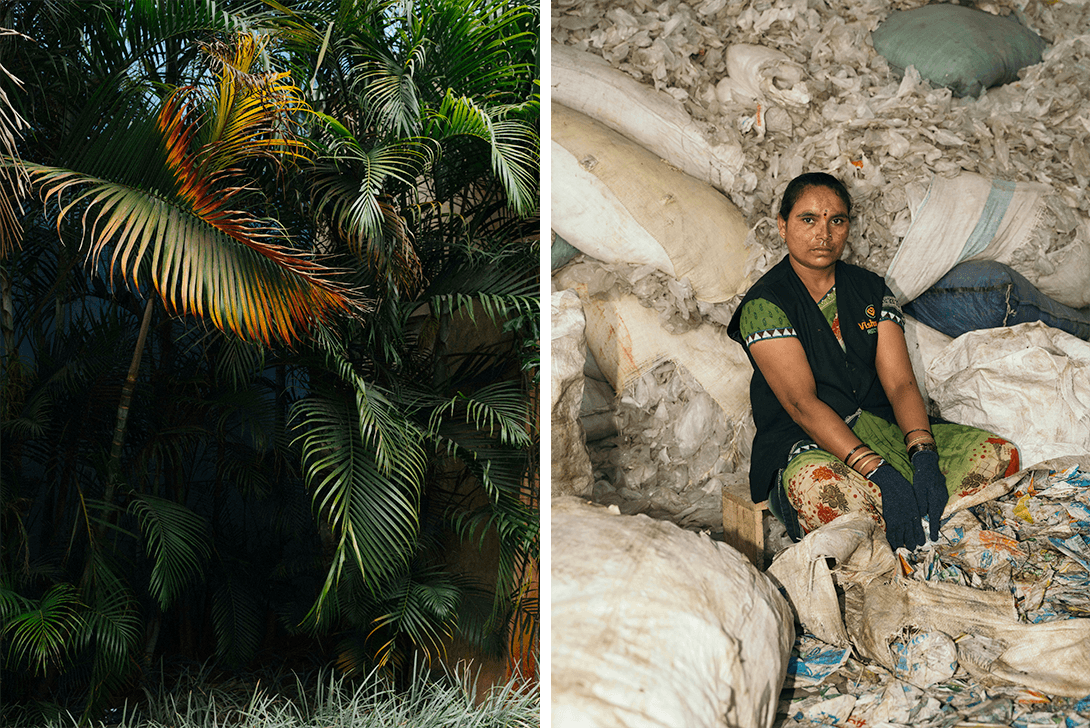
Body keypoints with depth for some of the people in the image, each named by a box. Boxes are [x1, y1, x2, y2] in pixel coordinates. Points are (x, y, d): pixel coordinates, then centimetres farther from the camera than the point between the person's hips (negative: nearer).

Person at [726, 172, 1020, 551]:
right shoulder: (764, 304, -7)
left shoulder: (871, 289, 10)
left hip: (884, 427, 6)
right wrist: (879, 473, -31)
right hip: (804, 443, -5)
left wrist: (923, 454, -21)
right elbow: (802, 403, -19)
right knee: (815, 485, -42)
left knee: (1000, 453, -15)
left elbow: (900, 383, 0)